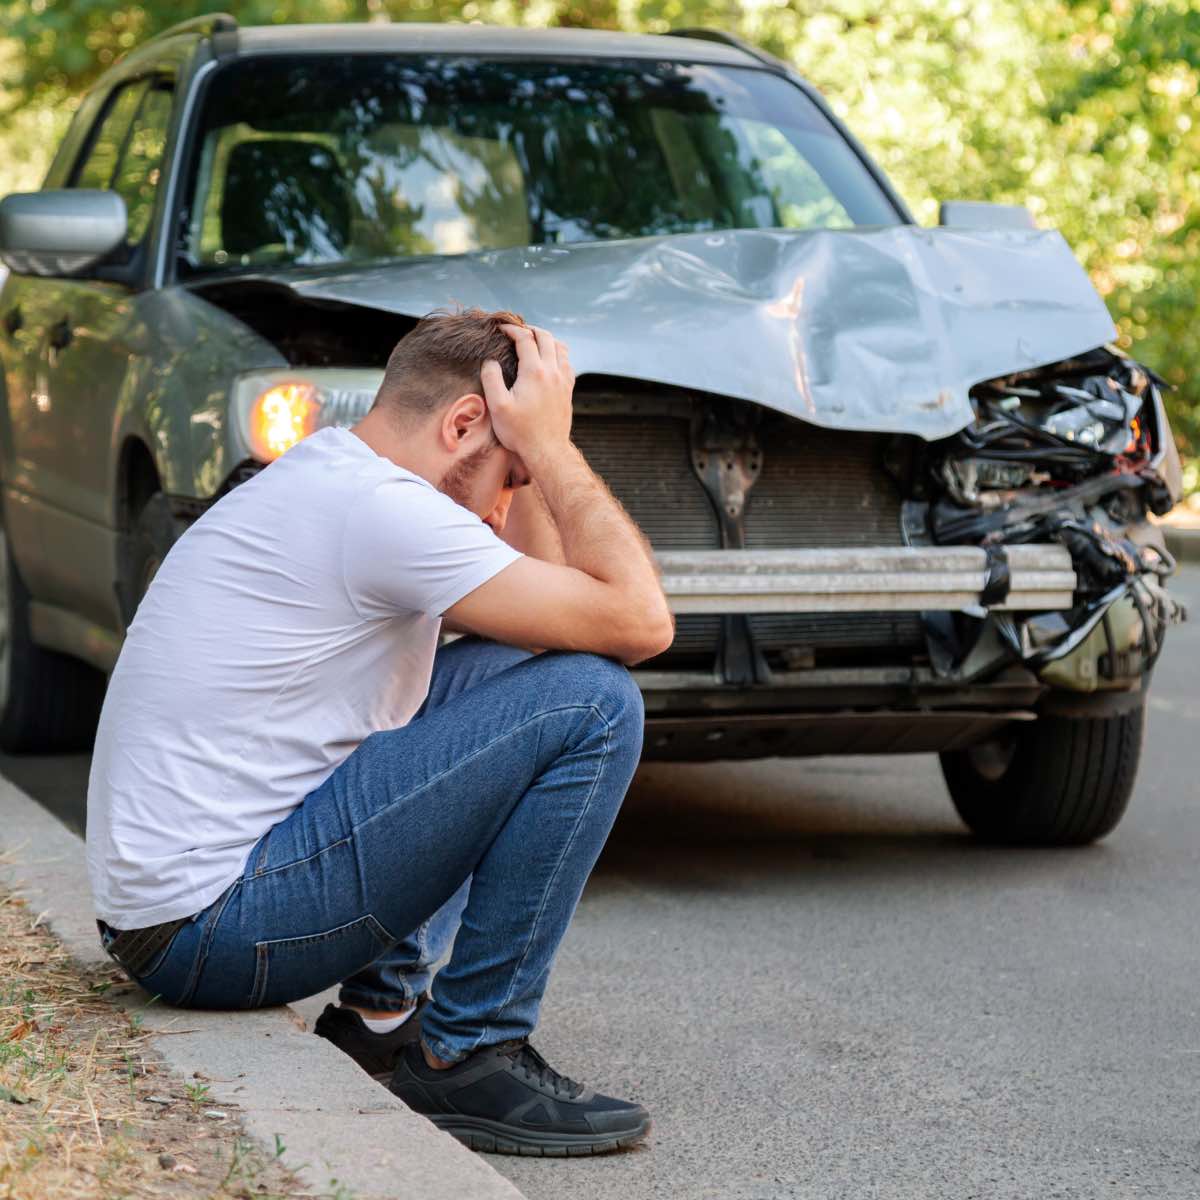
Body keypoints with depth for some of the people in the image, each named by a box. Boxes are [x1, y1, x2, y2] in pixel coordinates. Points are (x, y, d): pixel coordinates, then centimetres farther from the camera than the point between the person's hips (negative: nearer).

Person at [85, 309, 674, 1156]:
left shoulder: (317, 478, 15)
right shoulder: (379, 508, -17)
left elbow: (554, 601, 24)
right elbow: (640, 623, -16)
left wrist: (536, 447, 12)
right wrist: (547, 445, -7)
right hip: (217, 927, -11)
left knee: (502, 672, 23)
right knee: (592, 703, -14)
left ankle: (380, 1012, 15)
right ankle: (467, 1060, -5)